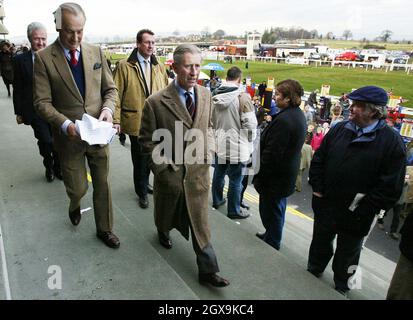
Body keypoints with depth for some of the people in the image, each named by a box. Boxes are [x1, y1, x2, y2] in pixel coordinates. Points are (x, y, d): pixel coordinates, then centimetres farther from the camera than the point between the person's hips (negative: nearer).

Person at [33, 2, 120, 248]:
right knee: (78, 188, 10)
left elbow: (110, 89, 6)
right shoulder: (44, 58, -8)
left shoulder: (96, 52, 1)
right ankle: (75, 205, 49)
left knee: (103, 184, 12)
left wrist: (108, 109, -14)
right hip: (69, 136, -2)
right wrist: (65, 124, -24)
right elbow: (42, 102, -9)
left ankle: (104, 229, 33)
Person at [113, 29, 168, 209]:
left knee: (150, 157, 16)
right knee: (140, 159, 7)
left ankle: (144, 183, 39)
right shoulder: (124, 66, -4)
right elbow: (116, 94, -6)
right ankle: (142, 192, 25)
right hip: (136, 121, -4)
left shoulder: (159, 67, 8)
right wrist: (116, 119, -12)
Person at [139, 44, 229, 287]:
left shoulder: (206, 95, -2)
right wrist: (164, 168, -12)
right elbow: (147, 140, -9)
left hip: (198, 172, 3)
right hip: (170, 173, -2)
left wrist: (206, 152, 3)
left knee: (200, 222, 10)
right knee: (166, 211, 25)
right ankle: (163, 231, 60)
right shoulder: (156, 102, -17)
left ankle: (208, 270, 23)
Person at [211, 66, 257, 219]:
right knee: (235, 180, 8)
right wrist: (250, 140, -1)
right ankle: (234, 211, 22)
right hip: (237, 145, -6)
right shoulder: (242, 96, -18)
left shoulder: (216, 96, 1)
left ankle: (216, 200, 41)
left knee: (219, 174, 22)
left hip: (219, 144, 7)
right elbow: (250, 123, -18)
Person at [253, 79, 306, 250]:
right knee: (278, 207, 24)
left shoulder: (283, 119, -27)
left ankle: (271, 243, 25)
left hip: (275, 177, -10)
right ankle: (273, 237, 43)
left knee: (270, 211, 7)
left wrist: (258, 175, -17)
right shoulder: (298, 115, 5)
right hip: (287, 174, 10)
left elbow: (271, 153, -26)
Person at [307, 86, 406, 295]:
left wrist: (363, 209, -15)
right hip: (325, 205, 3)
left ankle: (341, 287, 44)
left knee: (347, 253, 20)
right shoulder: (339, 129, -3)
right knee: (320, 245, 23)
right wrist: (317, 188, -3)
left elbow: (390, 186, -15)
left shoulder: (392, 142, -14)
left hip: (356, 215, -3)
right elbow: (318, 160, 5)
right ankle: (312, 274, 48)